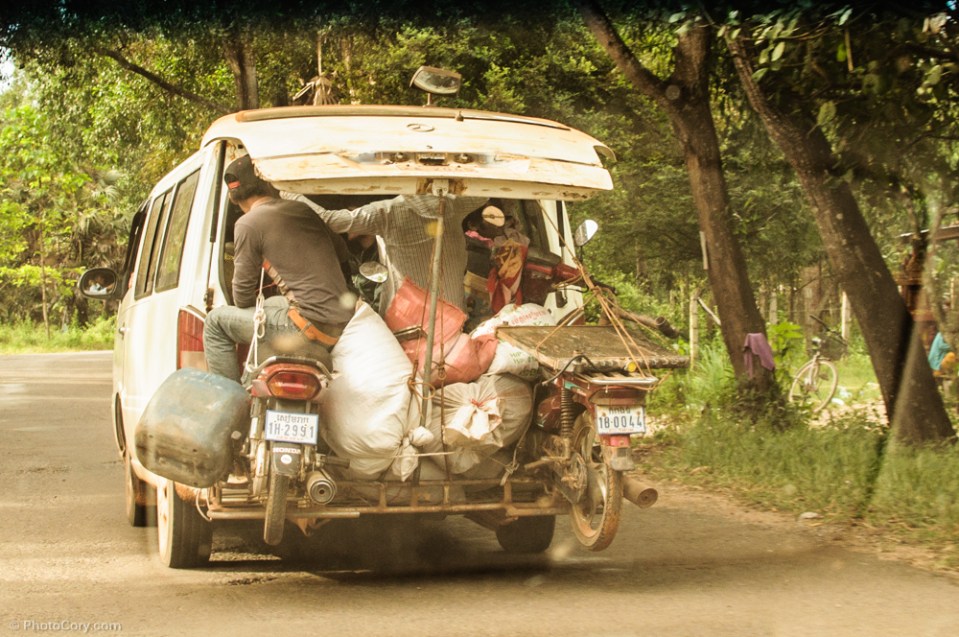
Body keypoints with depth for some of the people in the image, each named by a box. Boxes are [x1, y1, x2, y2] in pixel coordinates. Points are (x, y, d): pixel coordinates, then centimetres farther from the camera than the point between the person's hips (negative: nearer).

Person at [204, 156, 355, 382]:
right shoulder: (304, 209, 15)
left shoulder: (248, 224, -4)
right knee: (268, 304, 34)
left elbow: (243, 297, 1)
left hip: (312, 328, -7)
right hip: (344, 323, 7)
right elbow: (342, 253, 23)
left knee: (217, 321, 9)